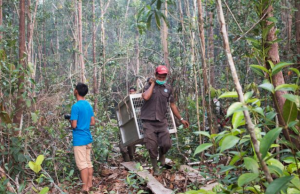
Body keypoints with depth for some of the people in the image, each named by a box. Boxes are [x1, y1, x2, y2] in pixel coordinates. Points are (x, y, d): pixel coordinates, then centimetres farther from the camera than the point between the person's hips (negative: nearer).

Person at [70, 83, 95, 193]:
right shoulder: (89, 105, 8)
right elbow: (93, 122, 13)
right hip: (88, 138, 8)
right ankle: (89, 184, 21)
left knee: (82, 164, -4)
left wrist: (71, 121, 2)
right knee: (88, 162, 13)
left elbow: (74, 125, -17)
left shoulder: (76, 106, -16)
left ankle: (85, 188, -1)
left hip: (79, 139, -8)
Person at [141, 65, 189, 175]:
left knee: (166, 144, -8)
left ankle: (162, 154, 28)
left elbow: (172, 105, 17)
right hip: (149, 121, -2)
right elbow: (146, 97, -21)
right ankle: (155, 168, 19)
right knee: (152, 147, -1)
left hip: (161, 121, 2)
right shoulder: (149, 86, 2)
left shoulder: (168, 88, 10)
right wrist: (153, 84, -9)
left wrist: (181, 119, 18)